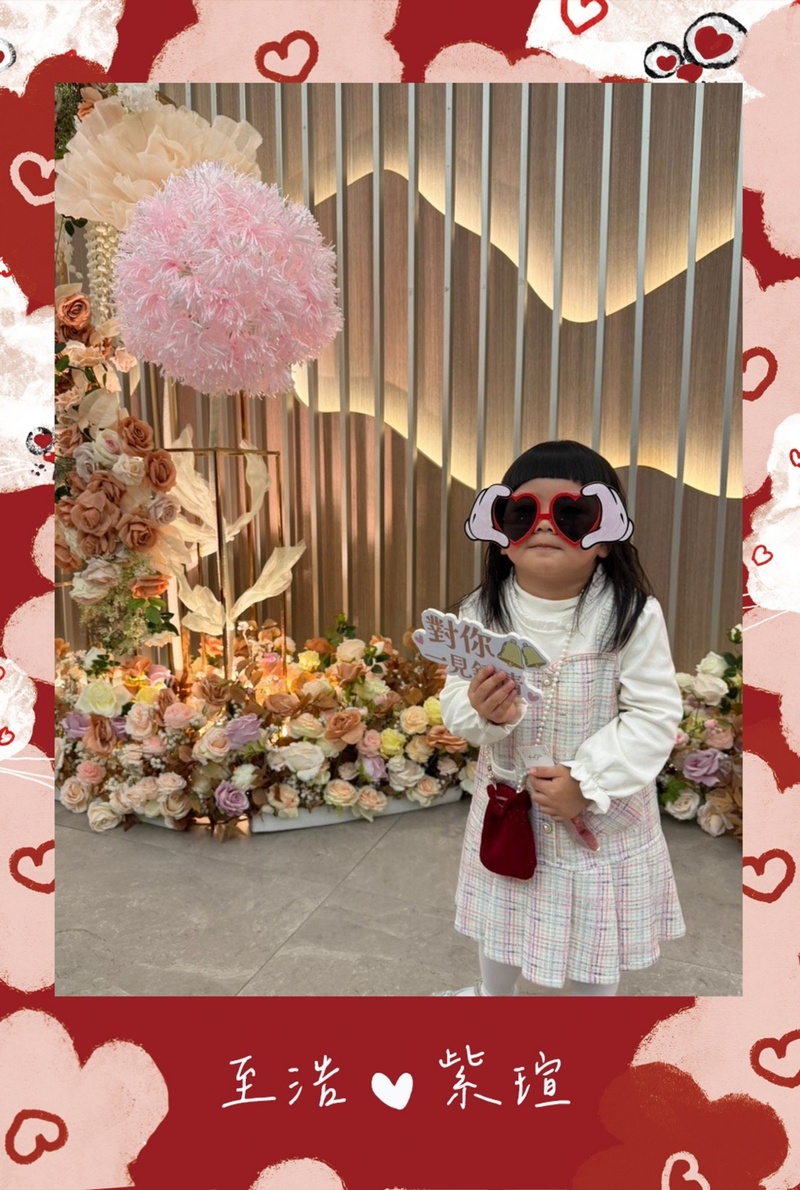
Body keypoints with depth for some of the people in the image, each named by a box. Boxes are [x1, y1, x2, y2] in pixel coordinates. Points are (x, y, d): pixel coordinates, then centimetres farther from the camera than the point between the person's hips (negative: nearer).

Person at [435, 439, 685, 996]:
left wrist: (587, 782, -23)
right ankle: (494, 993, 56)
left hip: (603, 812, -2)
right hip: (508, 801, 3)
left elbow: (656, 714, -17)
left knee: (594, 926, 19)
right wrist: (479, 711, -28)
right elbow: (455, 700, -5)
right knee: (502, 906, 24)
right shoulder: (483, 612, -12)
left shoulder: (633, 615, -20)